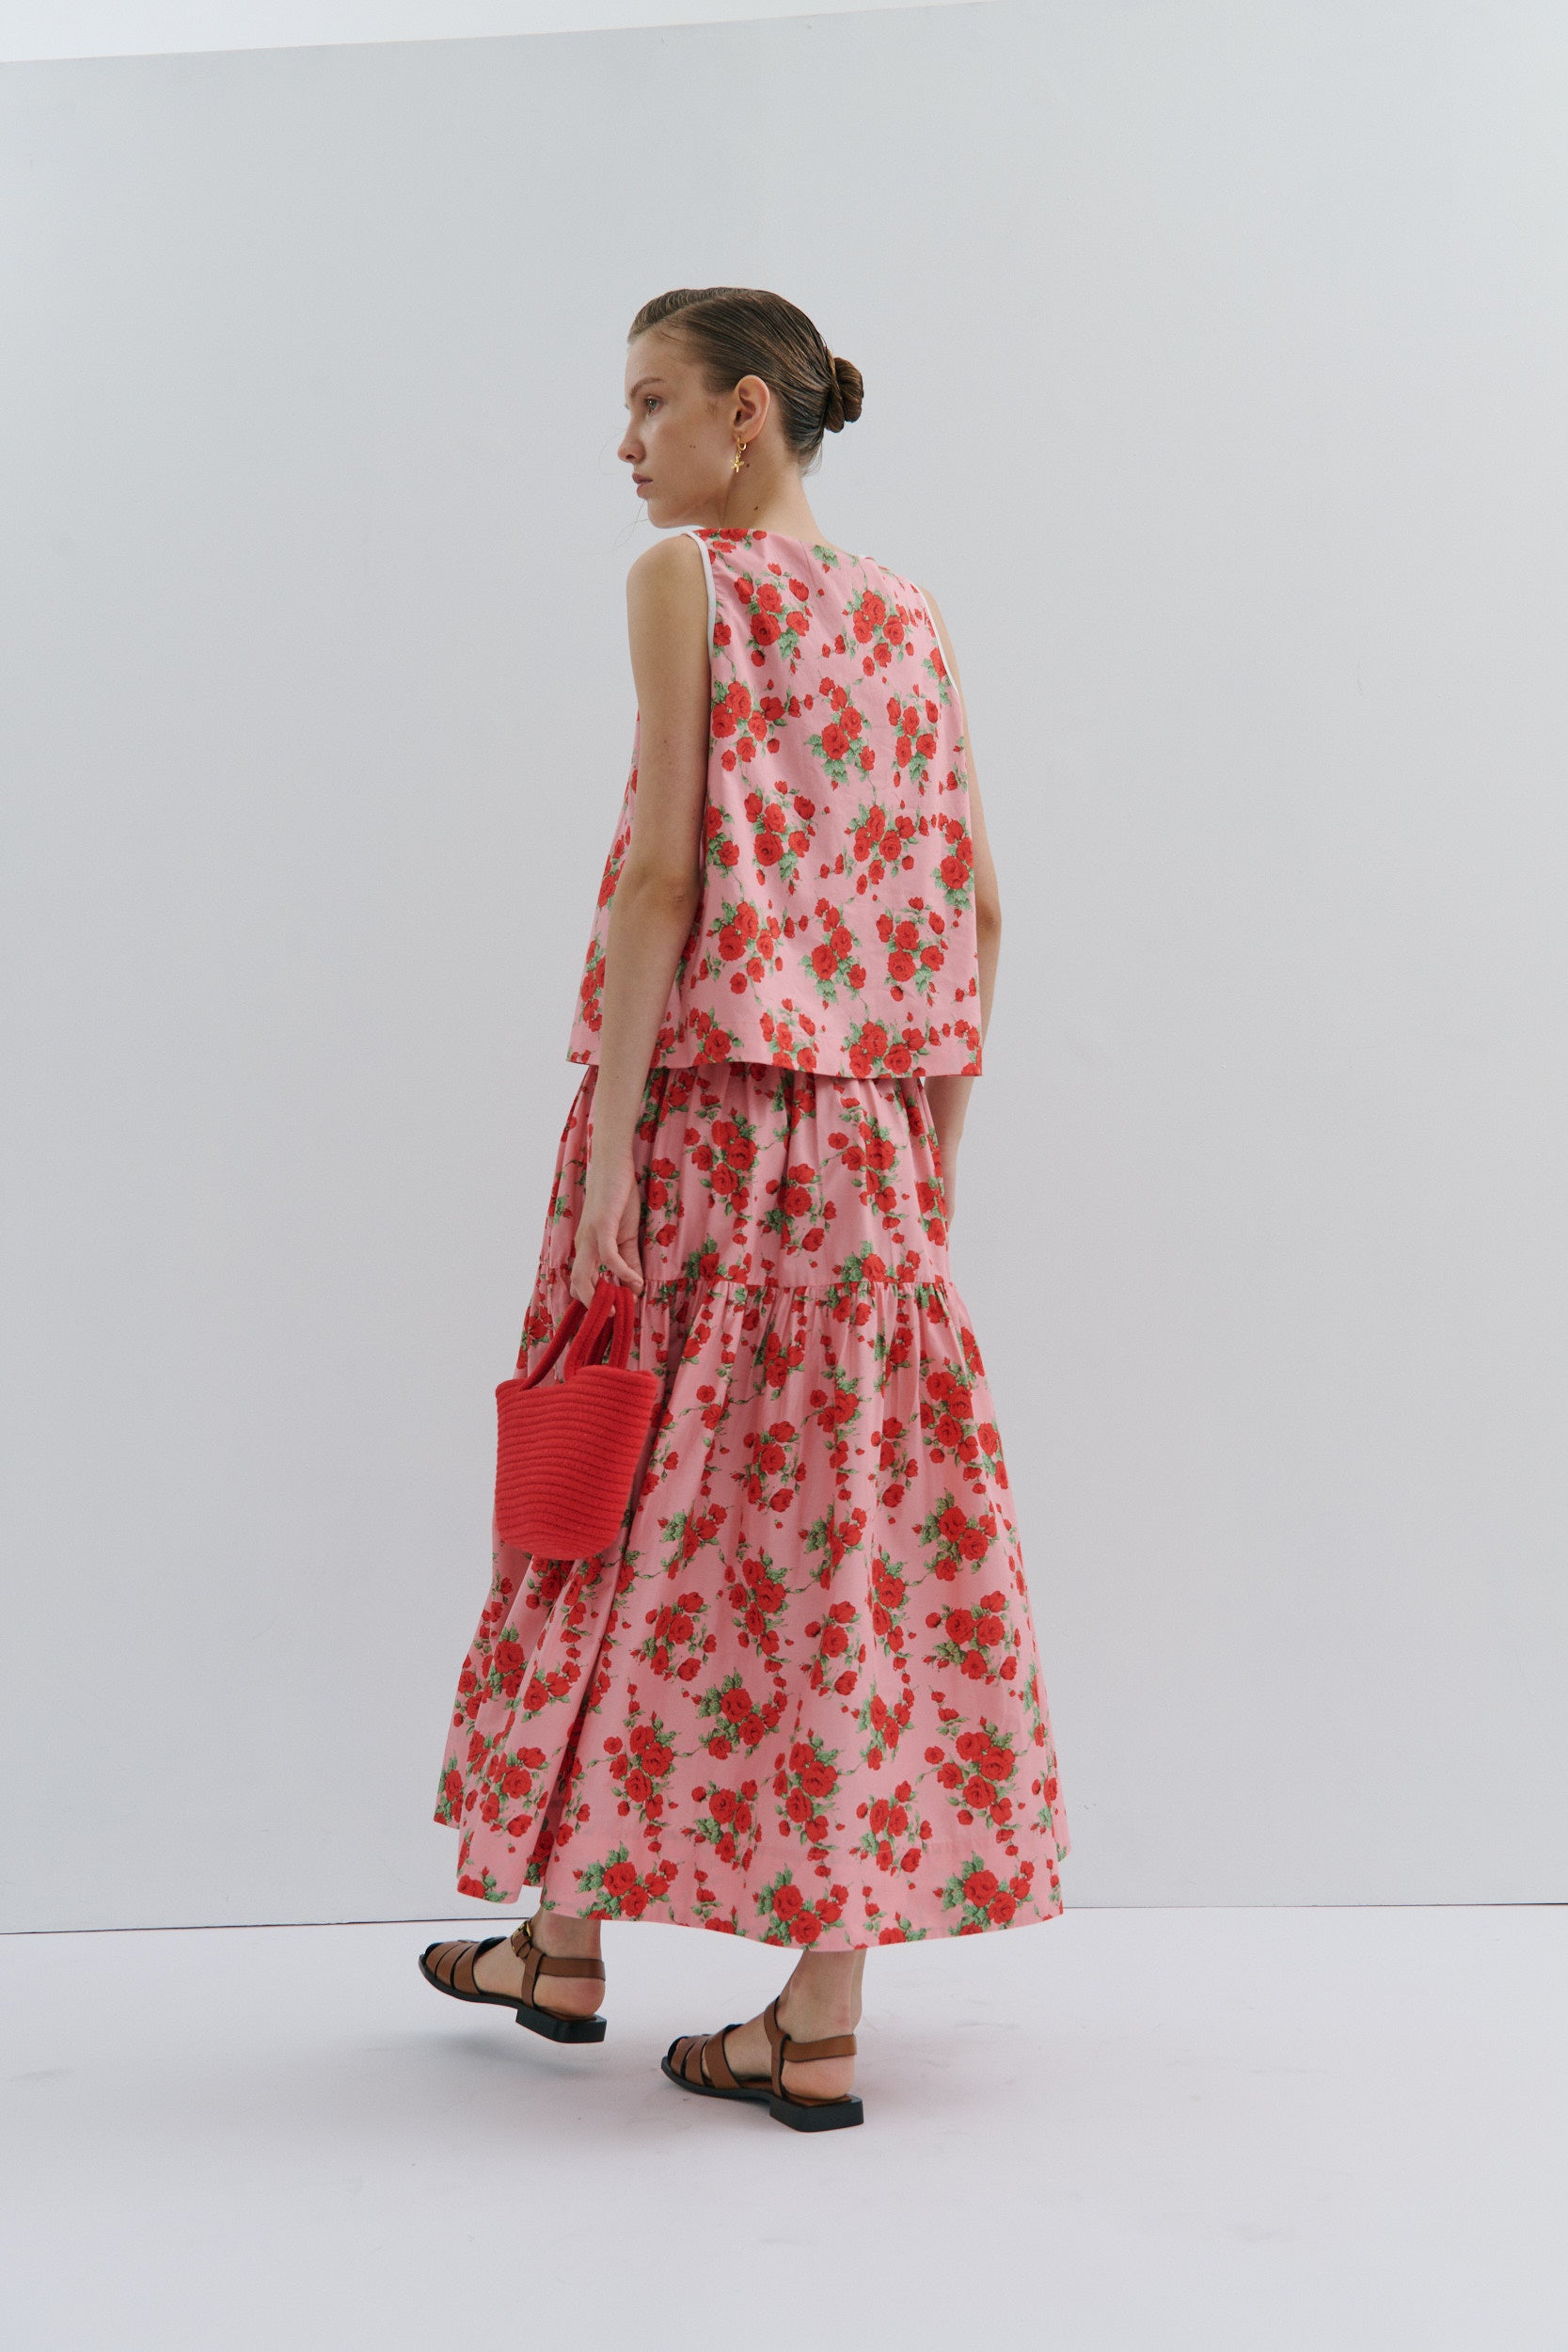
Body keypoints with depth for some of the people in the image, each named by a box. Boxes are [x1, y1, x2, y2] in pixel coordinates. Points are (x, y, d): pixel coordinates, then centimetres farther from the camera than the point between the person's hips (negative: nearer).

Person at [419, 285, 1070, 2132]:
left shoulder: (684, 581, -4)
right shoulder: (911, 619, 14)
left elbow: (665, 872, -13)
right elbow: (973, 906, 12)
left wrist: (605, 1143, -12)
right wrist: (932, 1144, 16)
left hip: (703, 1105, -5)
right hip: (871, 1140, 5)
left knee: (642, 1504, 7)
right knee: (847, 1528, 5)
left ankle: (567, 1940, 24)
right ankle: (824, 2021, 10)